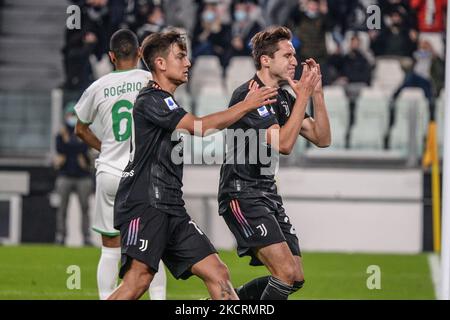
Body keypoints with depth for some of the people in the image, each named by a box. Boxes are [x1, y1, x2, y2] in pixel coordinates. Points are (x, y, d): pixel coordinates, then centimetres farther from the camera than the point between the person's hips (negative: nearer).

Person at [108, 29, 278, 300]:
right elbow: (199, 127, -17)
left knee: (218, 274, 0)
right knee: (139, 278, -23)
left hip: (171, 209, 10)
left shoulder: (168, 103, 23)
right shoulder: (150, 100, -8)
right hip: (143, 204, -10)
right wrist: (246, 105, -10)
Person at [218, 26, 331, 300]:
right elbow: (284, 143, -23)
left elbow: (322, 139, 8)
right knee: (286, 272, -20)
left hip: (268, 193, 9)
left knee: (295, 278, 7)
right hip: (242, 195, -9)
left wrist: (316, 93, -1)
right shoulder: (248, 95, -15)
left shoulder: (284, 98, 12)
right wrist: (303, 96, -19)